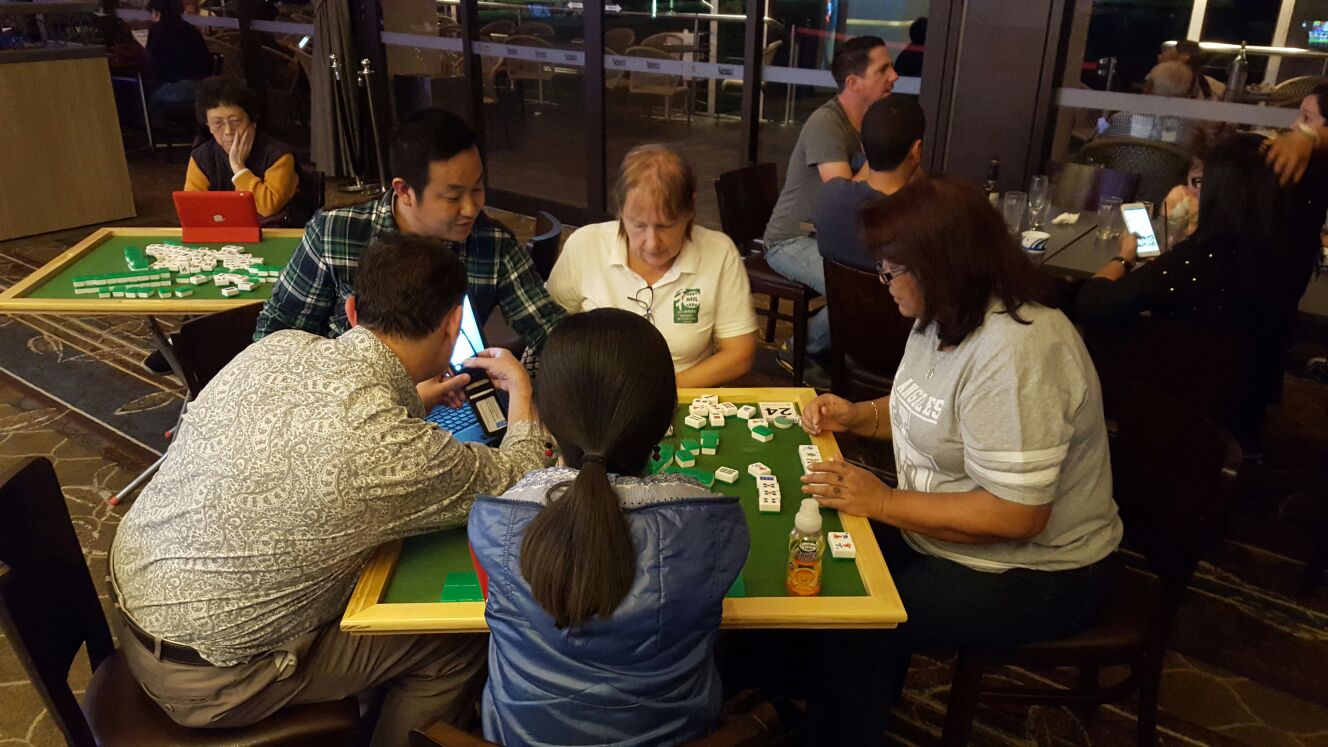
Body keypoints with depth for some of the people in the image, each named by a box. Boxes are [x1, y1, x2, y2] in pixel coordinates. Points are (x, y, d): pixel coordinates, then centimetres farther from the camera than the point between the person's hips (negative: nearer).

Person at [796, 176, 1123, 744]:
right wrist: (857, 416, 1)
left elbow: (1016, 516, -30)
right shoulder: (946, 318, 0)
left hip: (1032, 575, -9)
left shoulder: (1013, 355, -31)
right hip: (943, 531, 9)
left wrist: (883, 503, -25)